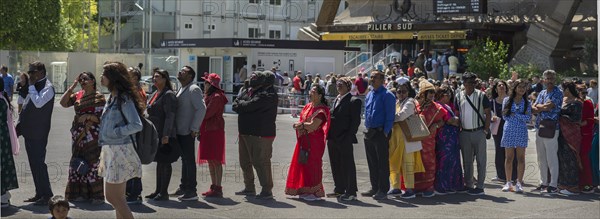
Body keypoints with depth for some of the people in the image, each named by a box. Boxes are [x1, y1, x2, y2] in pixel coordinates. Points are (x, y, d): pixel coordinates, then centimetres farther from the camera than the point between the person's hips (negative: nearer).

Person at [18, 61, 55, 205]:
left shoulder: (47, 87, -11)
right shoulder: (35, 86, 16)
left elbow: (38, 103, -26)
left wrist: (31, 86, -16)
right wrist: (21, 125, 14)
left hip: (38, 133, -9)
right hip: (29, 132, 9)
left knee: (38, 163, -8)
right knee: (34, 164, 12)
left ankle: (47, 195, -3)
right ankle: (39, 194, 19)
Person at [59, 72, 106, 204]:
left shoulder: (99, 97, -5)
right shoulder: (78, 95, 12)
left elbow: (102, 117, -7)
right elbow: (63, 103, 2)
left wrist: (89, 116, -22)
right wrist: (72, 86, 0)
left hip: (92, 135, -6)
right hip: (78, 135, 6)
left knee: (93, 163, -7)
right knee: (78, 163, 8)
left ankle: (97, 195, 0)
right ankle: (82, 193, 17)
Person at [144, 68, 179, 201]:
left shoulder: (168, 95, -12)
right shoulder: (154, 94, 16)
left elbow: (170, 116, -18)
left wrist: (166, 135, -23)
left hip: (165, 135, -9)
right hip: (155, 134, 9)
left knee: (165, 162, -3)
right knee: (159, 162, 14)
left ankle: (164, 192, 2)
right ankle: (158, 190, 21)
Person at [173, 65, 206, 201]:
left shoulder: (193, 89, -13)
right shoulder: (182, 89, 17)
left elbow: (201, 108, -22)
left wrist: (194, 128, -21)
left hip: (187, 132, -9)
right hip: (180, 131, 9)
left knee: (189, 161, -5)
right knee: (184, 160, 16)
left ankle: (191, 191, -1)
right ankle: (184, 187, 25)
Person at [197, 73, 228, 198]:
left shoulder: (217, 97, -14)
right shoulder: (209, 96, 18)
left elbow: (206, 113, -20)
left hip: (214, 131, -10)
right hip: (207, 131, 10)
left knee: (215, 161, -7)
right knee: (210, 160, 12)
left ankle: (218, 188, -5)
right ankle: (214, 187, 17)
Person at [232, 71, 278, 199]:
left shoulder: (268, 95, -14)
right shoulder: (248, 91, 15)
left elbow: (250, 106, -23)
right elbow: (235, 105, 11)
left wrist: (240, 105, -3)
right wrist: (243, 106, -10)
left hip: (260, 135, -9)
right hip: (244, 132, 9)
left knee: (261, 162, -6)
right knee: (245, 161, 16)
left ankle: (267, 190, 3)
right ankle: (249, 188, 29)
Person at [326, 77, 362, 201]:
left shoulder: (353, 101, -7)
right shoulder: (336, 100, 18)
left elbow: (355, 121, -12)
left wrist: (349, 136, -18)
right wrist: (329, 135, 10)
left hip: (345, 139, -8)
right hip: (333, 138, 8)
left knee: (347, 165, -3)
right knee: (335, 165, 13)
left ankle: (351, 192, 4)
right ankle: (339, 190, 23)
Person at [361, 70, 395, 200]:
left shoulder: (387, 95, -9)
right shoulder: (369, 95, 15)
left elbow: (390, 116, -13)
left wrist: (385, 132, -16)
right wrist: (367, 128, 14)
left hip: (381, 133, -8)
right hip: (369, 133, 8)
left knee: (382, 163, -3)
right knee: (372, 162, 13)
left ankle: (383, 190, 2)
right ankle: (374, 188, 22)